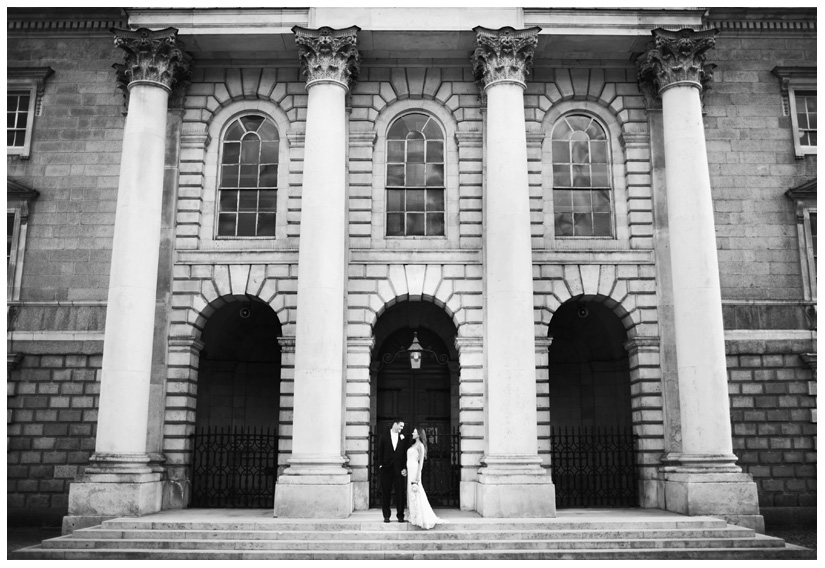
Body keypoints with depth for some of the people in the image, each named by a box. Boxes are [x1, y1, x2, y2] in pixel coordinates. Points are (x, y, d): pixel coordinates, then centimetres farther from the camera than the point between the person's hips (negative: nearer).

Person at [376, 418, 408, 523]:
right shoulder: (384, 436, 4)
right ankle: (386, 516, 11)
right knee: (386, 493, 4)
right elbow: (380, 452, 4)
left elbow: (405, 454, 5)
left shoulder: (403, 438, 7)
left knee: (400, 493, 0)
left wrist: (404, 468, -3)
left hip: (399, 469, 1)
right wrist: (380, 465, -4)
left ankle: (400, 515, 9)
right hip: (386, 469, -1)